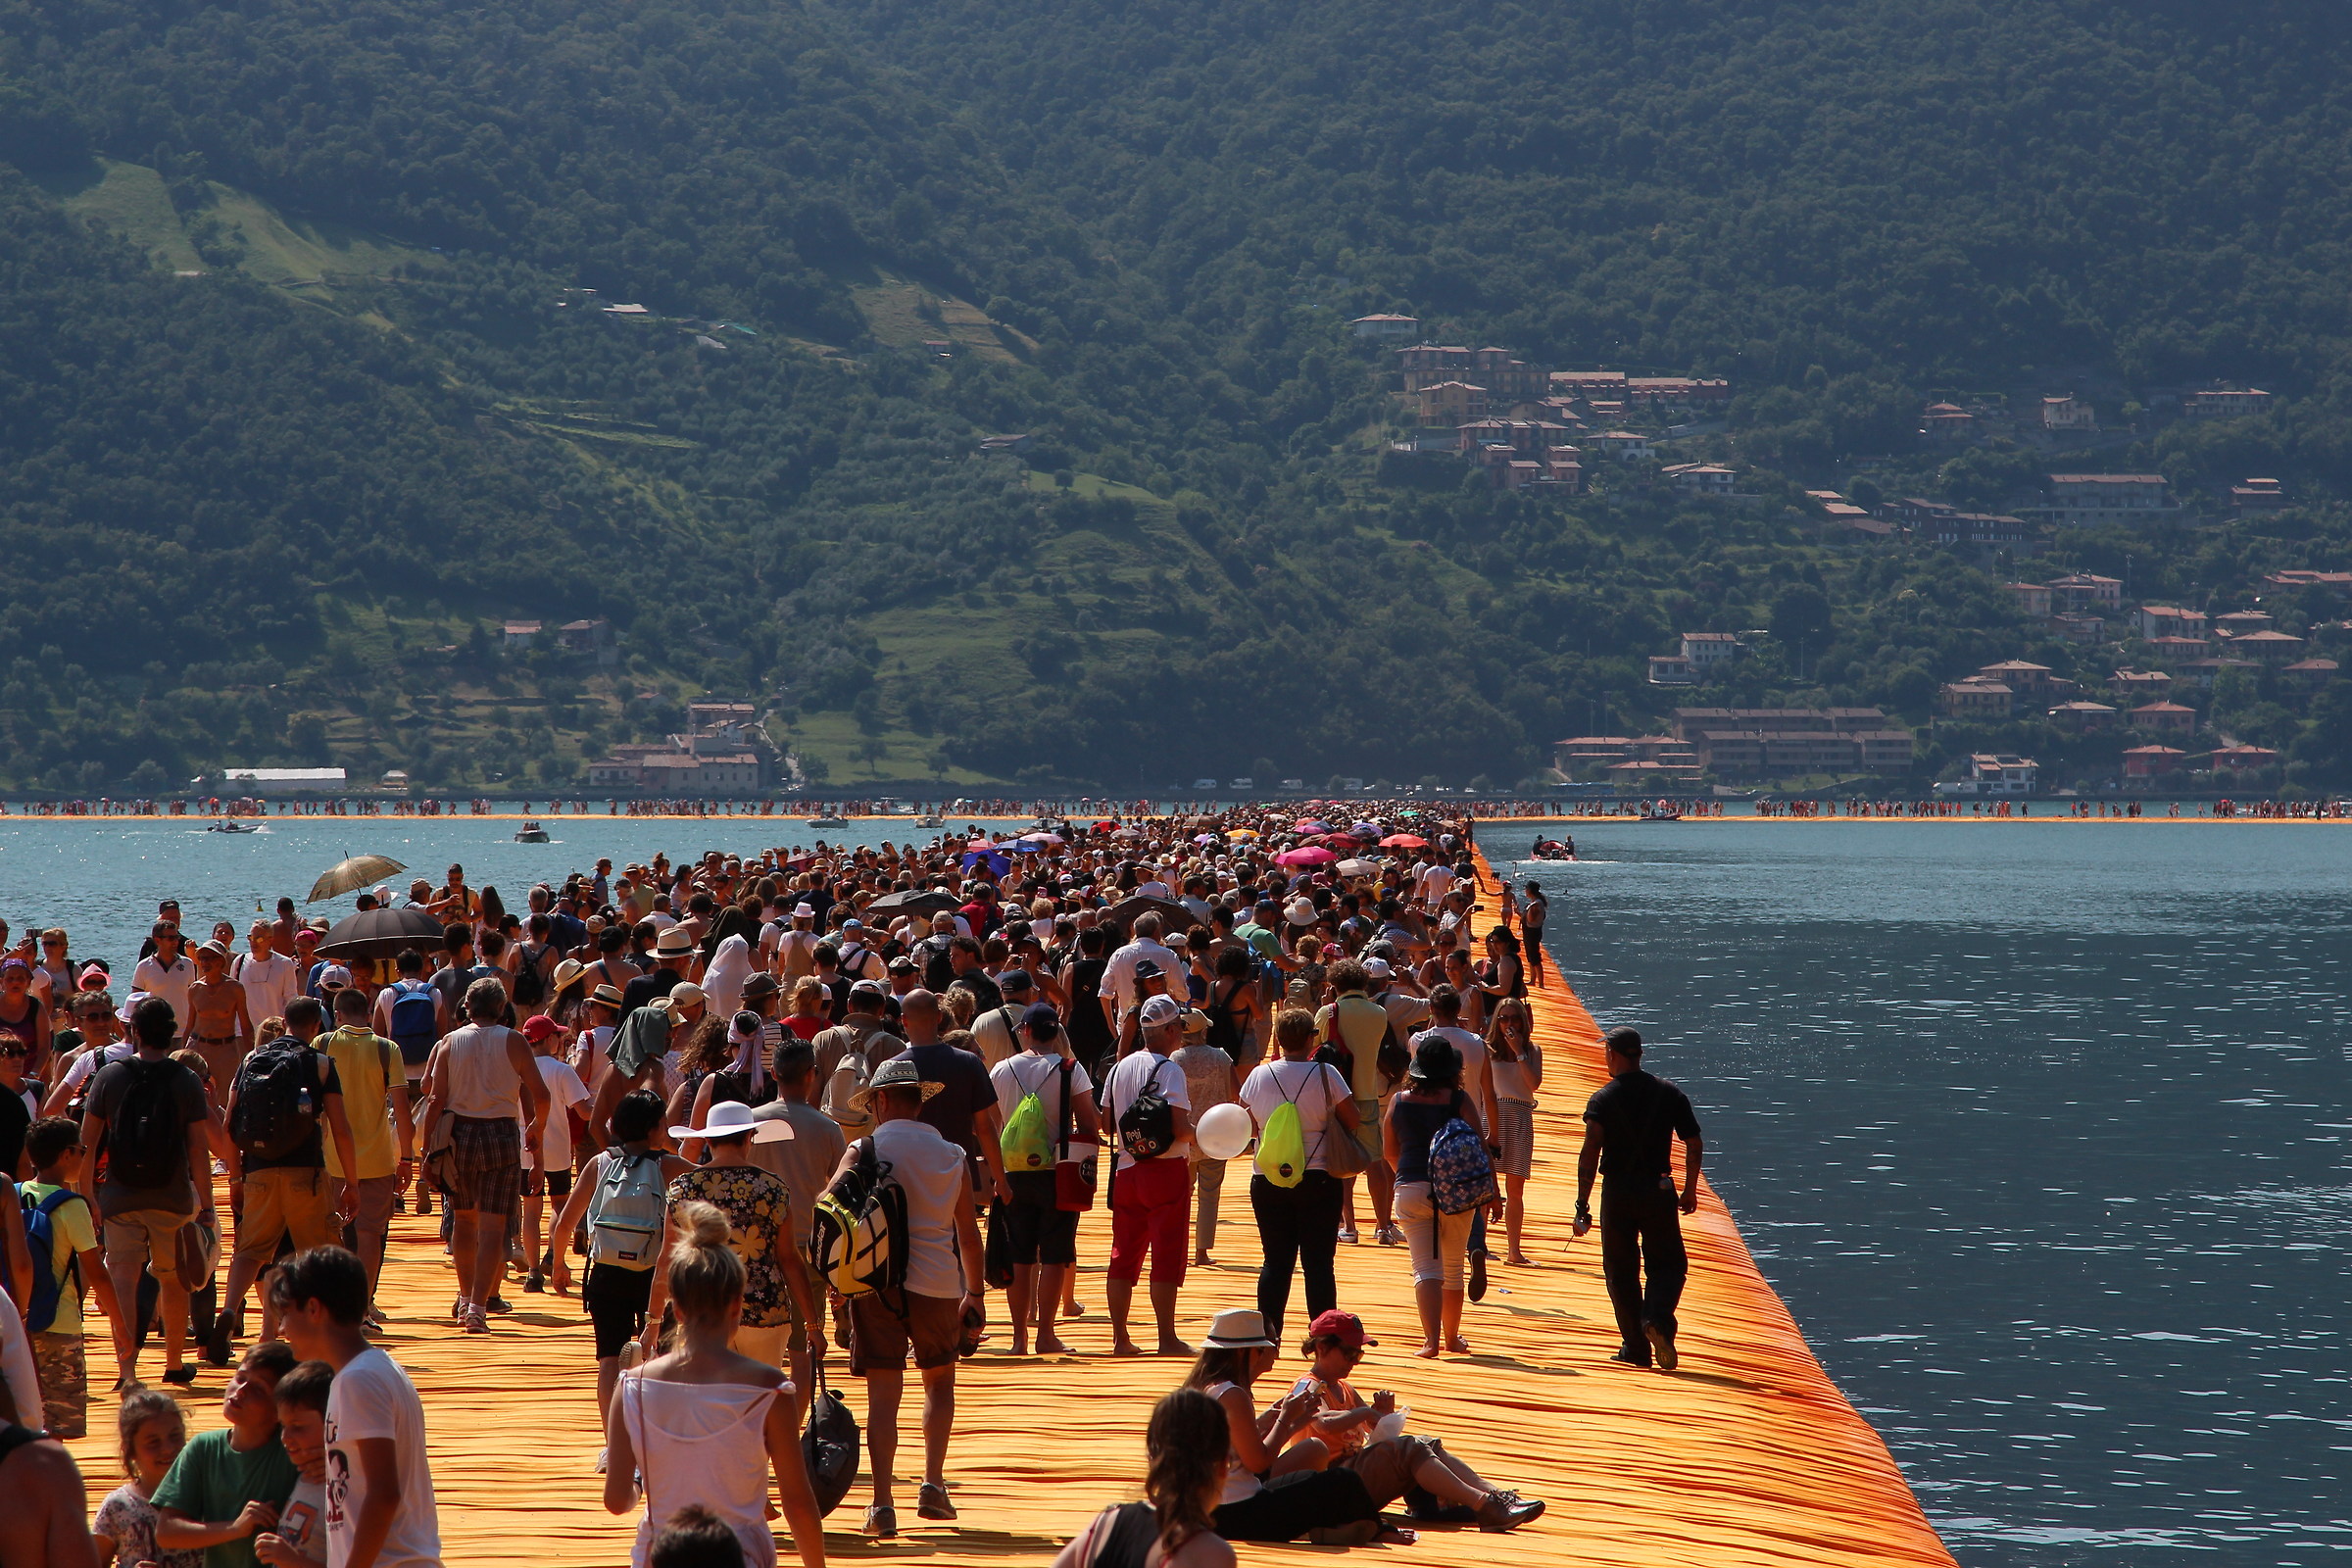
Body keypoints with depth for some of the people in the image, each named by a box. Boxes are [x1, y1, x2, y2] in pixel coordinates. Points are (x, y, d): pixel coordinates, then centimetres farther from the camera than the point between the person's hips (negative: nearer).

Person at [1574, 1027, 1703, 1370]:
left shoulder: (1603, 1099, -5)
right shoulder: (1669, 1094, 2)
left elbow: (1589, 1153, -14)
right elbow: (1694, 1144, 3)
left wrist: (1583, 1207, -13)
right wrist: (1690, 1190, 15)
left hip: (1617, 1193, -1)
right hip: (1659, 1191, 1)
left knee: (1621, 1271, 10)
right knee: (1668, 1264, 11)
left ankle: (1636, 1348, 10)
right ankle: (1658, 1319, -17)